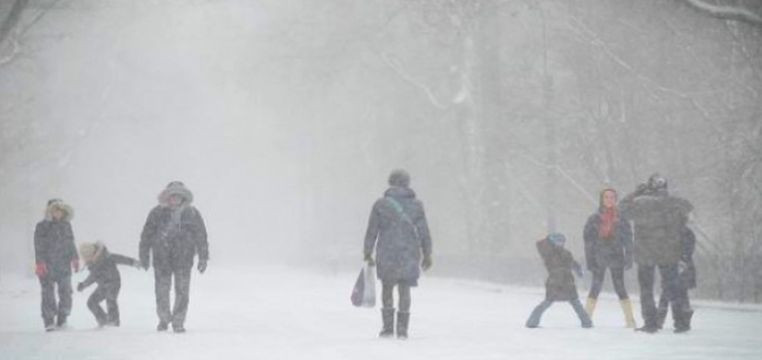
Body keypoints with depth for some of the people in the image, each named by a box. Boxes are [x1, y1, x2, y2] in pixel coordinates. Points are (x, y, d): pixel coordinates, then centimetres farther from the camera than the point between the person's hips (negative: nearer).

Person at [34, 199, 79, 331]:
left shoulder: (66, 225, 12)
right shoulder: (42, 227, -3)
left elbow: (71, 244, 18)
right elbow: (39, 246, -9)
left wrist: (75, 258, 10)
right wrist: (40, 263, -17)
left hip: (64, 266, 5)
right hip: (47, 267, -4)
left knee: (66, 293, 3)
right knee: (48, 294, -4)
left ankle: (62, 321, 12)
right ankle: (49, 322, 0)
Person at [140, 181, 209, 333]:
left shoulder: (192, 214, 1)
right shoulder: (157, 213, -2)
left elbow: (201, 236, 6)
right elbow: (146, 235, 3)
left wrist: (203, 258, 4)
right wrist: (144, 256, 3)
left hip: (184, 259, 0)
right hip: (162, 258, 0)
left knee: (182, 291, -4)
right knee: (162, 290, 3)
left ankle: (178, 322, 8)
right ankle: (164, 318, 27)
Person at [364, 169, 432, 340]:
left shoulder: (381, 204, 0)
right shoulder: (416, 205, 2)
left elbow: (371, 231, 0)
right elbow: (424, 233, 2)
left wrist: (368, 253, 7)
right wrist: (427, 255, 10)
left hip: (386, 255, 0)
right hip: (409, 255, 0)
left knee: (387, 288, 14)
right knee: (405, 289, 6)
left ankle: (388, 327, 9)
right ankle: (402, 329, 1)